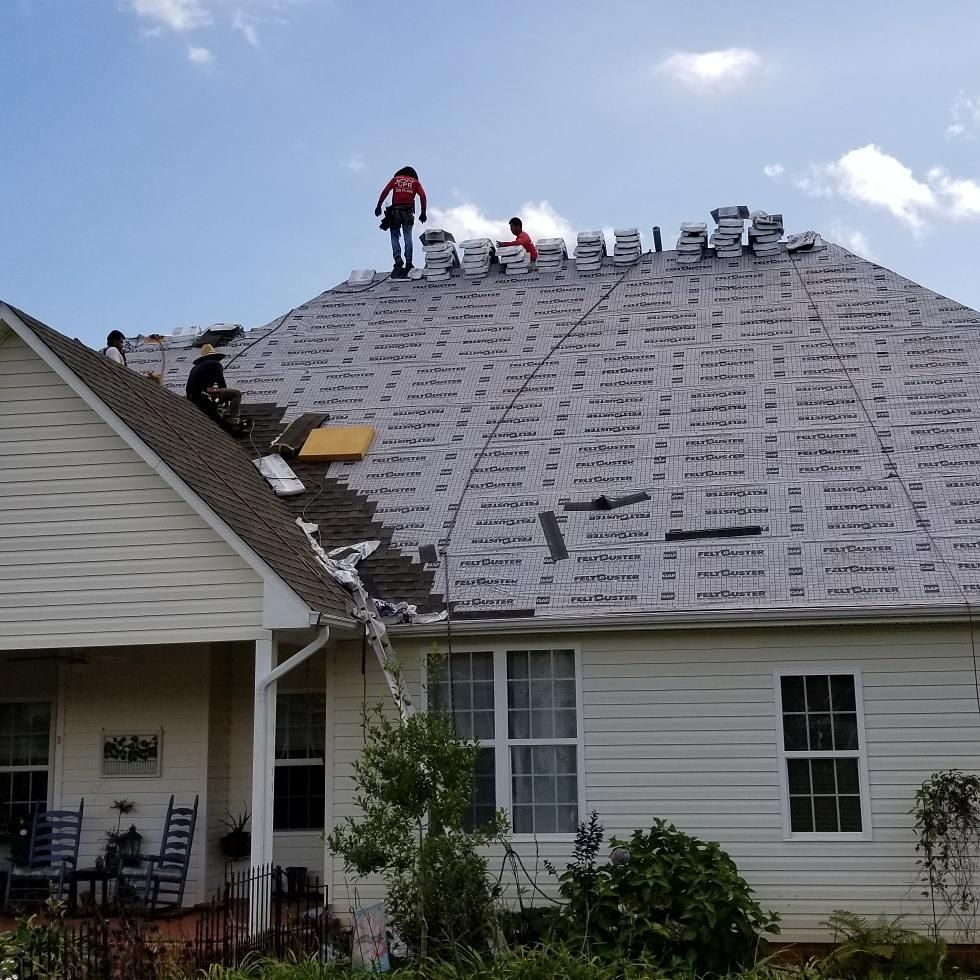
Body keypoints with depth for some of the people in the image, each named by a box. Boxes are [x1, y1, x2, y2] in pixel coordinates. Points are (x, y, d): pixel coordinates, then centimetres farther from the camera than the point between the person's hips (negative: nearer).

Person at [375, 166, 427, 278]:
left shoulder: (395, 179, 15)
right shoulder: (415, 182, 15)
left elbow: (385, 191, 2)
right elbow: (423, 196, 2)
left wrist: (379, 206, -1)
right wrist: (423, 213, 3)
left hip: (395, 211, -1)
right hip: (408, 212, 1)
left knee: (395, 237, 4)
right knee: (408, 237, 2)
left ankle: (397, 259, -16)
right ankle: (408, 262, -8)